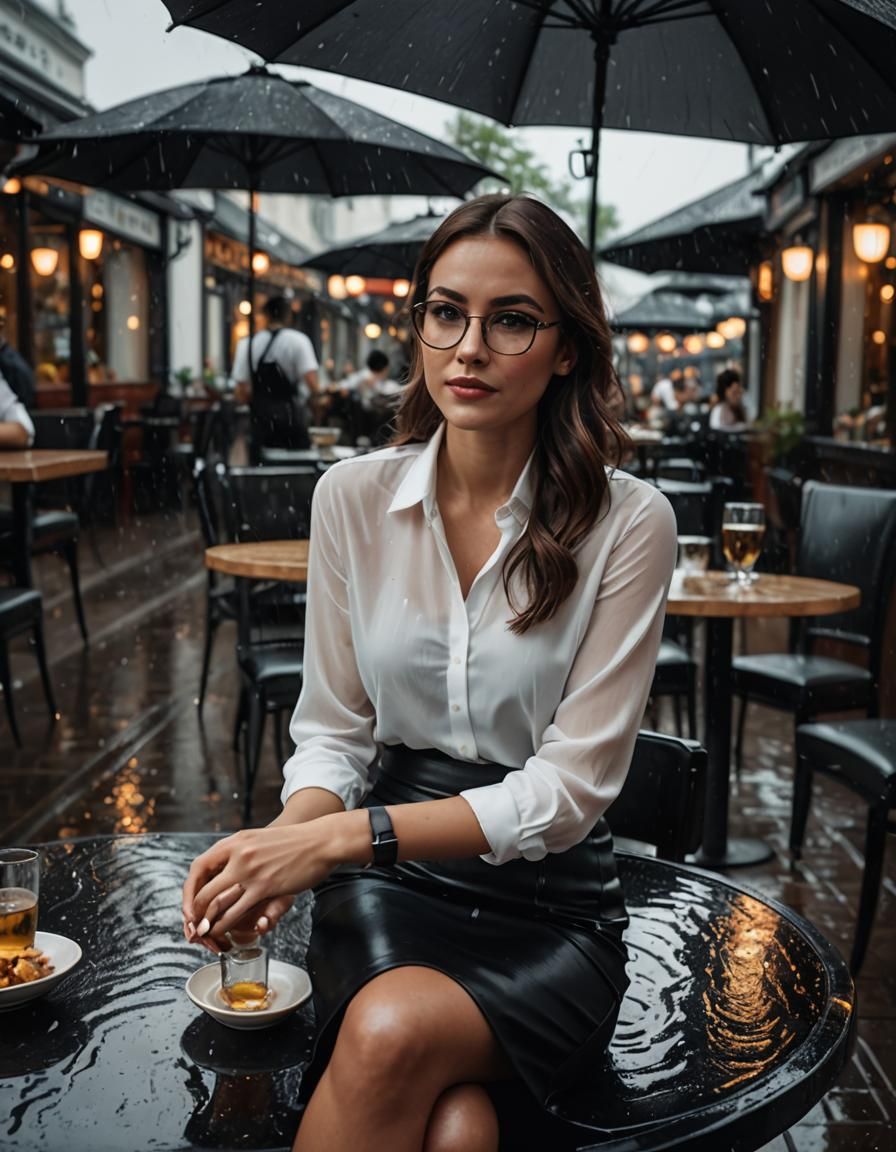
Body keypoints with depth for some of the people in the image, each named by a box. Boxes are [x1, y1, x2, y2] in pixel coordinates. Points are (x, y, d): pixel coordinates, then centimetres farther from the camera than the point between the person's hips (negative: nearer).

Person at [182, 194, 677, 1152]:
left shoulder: (627, 521, -9)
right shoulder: (354, 496, 0)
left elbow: (569, 789, -12)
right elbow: (332, 730, 5)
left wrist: (345, 835, -21)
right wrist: (286, 839, -18)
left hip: (550, 900, -1)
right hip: (390, 888, 1)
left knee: (393, 1031, -32)